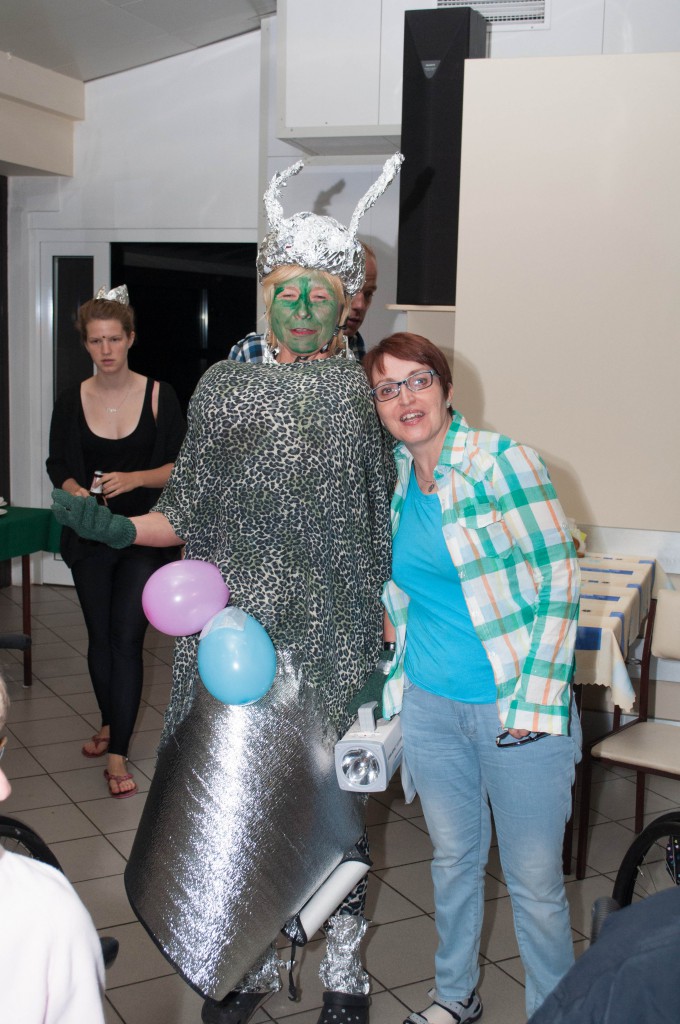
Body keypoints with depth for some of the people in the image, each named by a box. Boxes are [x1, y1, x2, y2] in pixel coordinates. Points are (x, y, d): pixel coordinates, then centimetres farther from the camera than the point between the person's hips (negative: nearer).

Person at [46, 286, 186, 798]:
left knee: (127, 637, -8)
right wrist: (77, 493, -14)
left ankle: (117, 755, -2)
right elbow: (58, 466, 7)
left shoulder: (158, 395, -6)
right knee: (99, 636, 14)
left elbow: (180, 466, -5)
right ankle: (111, 723, 37)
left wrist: (134, 478, -21)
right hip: (90, 536, 3)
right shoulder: (72, 401, 1)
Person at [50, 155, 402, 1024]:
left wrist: (393, 618, -2)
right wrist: (114, 526, -9)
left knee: (327, 792, 6)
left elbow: (392, 523, 5)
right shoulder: (223, 387, 5)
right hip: (239, 624, 1)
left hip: (333, 631, -1)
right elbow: (193, 513, 5)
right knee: (236, 786, 5)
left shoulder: (373, 390, 3)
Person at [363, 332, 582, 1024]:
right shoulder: (391, 481, 5)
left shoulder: (504, 462, -12)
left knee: (534, 880, 5)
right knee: (453, 857, 20)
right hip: (429, 703, 5)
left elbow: (559, 581, -12)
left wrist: (534, 701, -17)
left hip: (514, 704, -5)